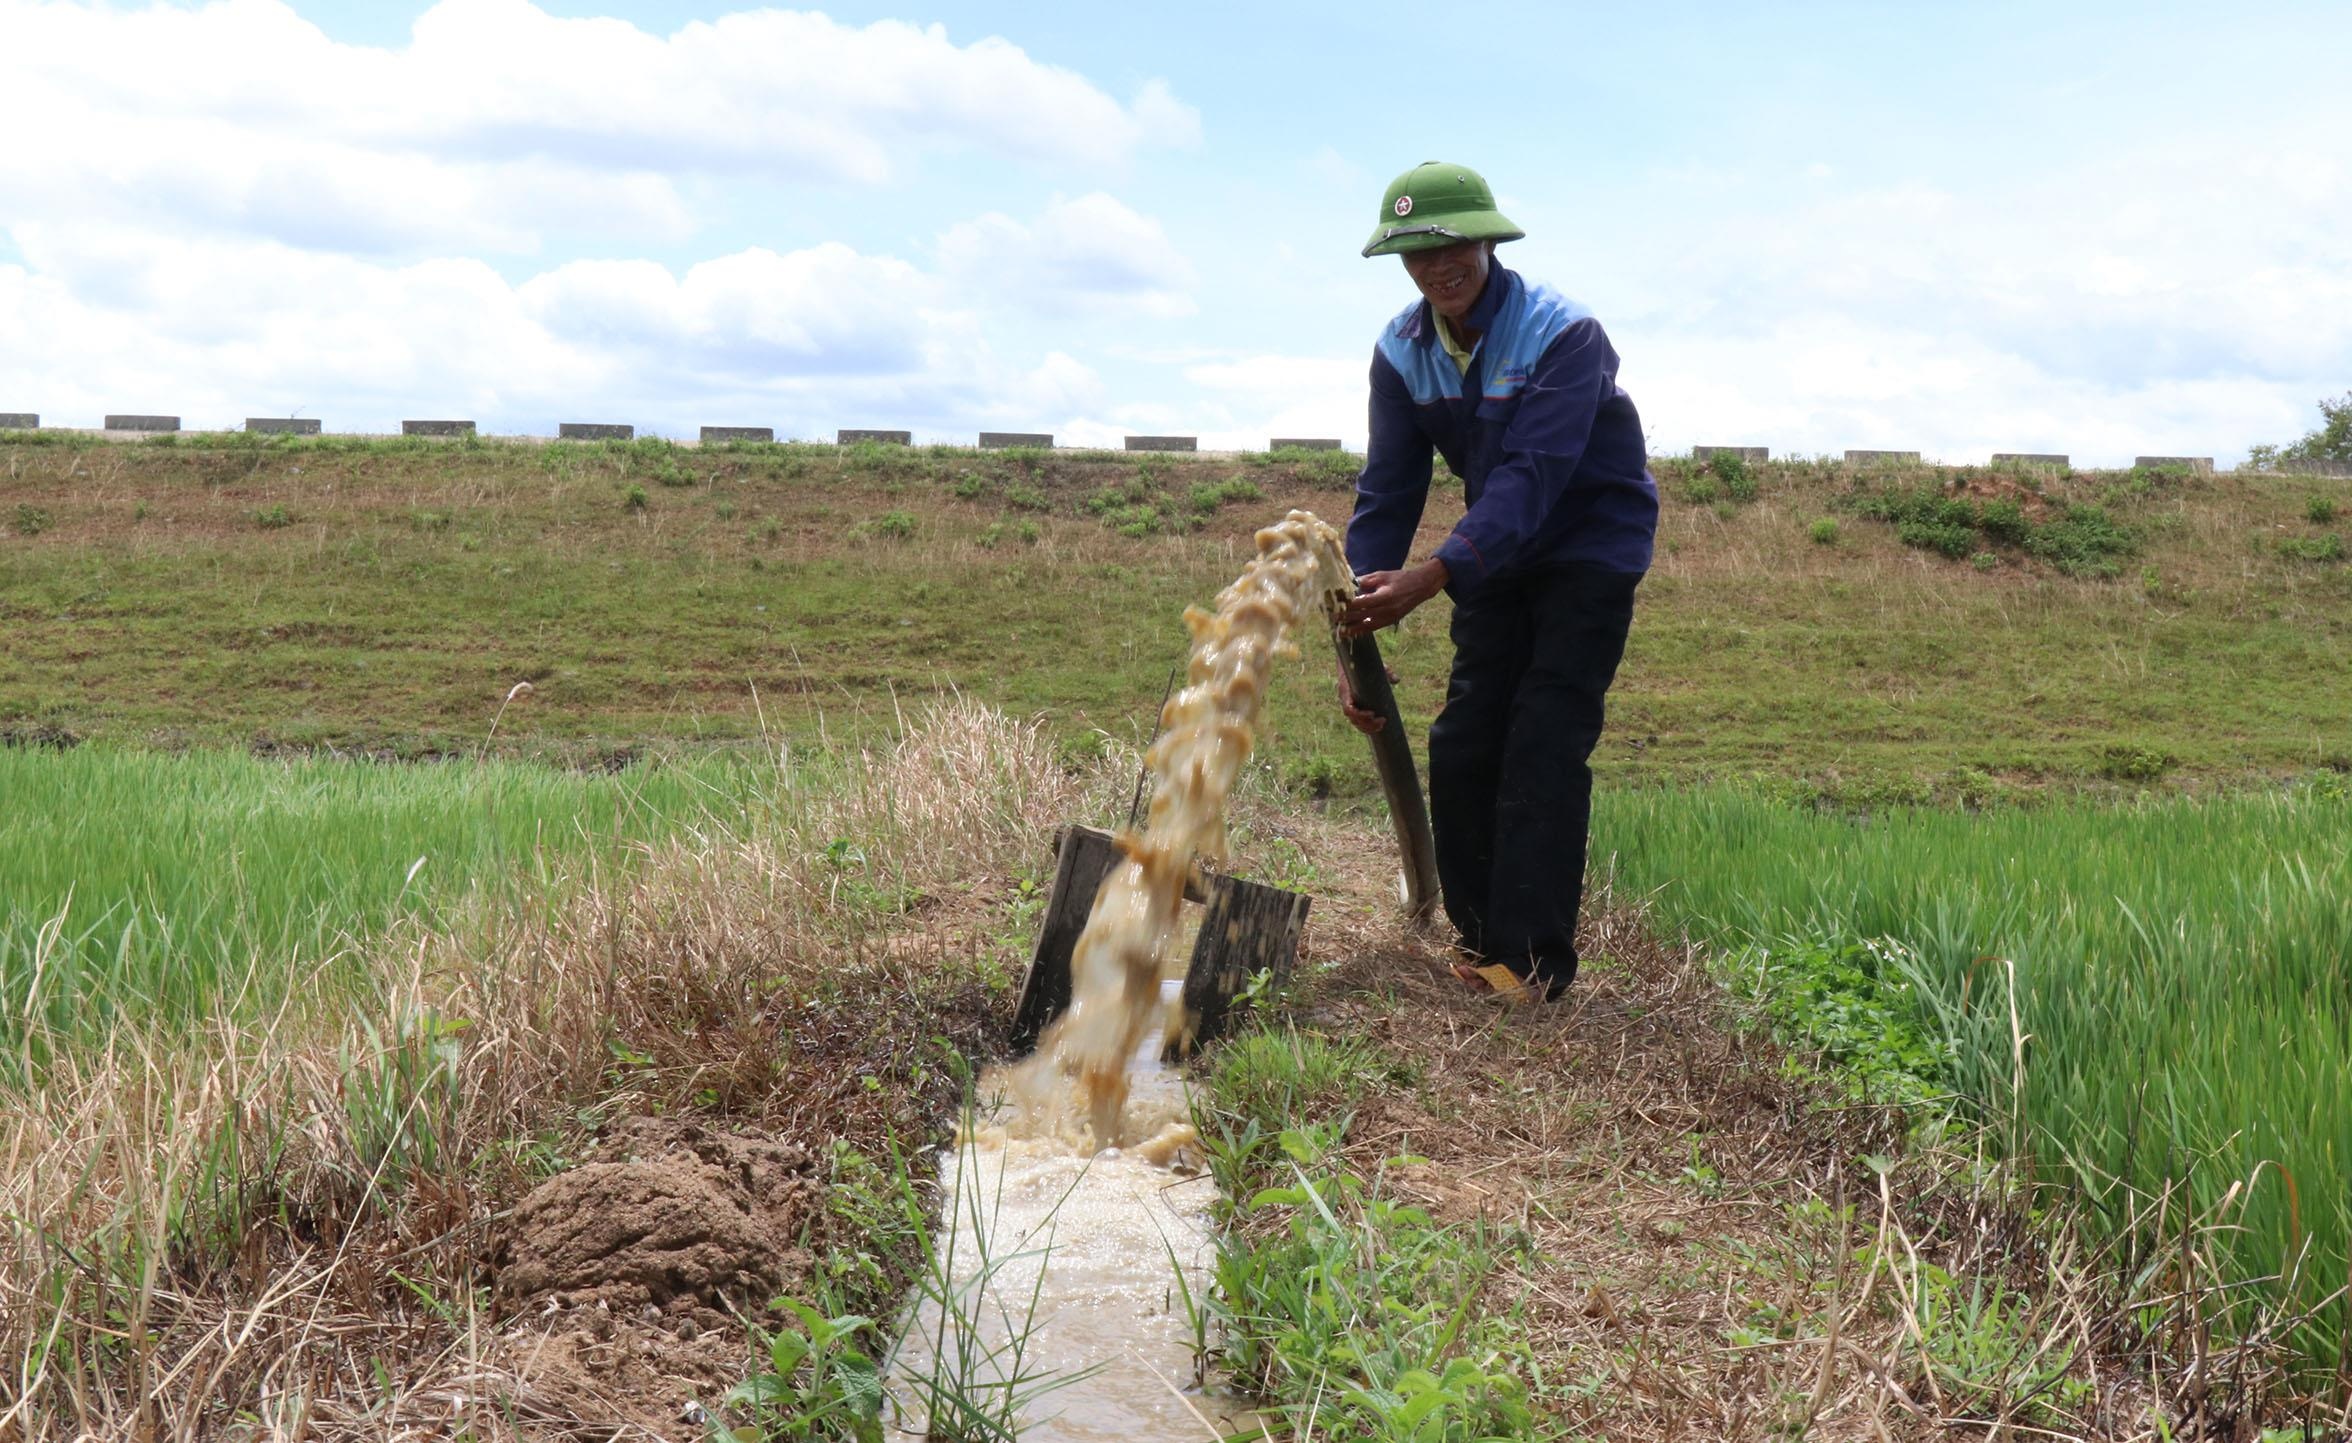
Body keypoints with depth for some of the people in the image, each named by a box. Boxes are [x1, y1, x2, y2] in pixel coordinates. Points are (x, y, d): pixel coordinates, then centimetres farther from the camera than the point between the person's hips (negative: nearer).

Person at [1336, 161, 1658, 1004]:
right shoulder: (1402, 352, -8)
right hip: (1496, 554, 6)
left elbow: (1532, 477, -35)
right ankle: (1482, 942, 12)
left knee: (1544, 748, -14)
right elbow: (1387, 491, -10)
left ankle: (1533, 961, -11)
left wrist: (1434, 576, -48)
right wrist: (1358, 631, -20)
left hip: (1591, 546, -6)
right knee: (1462, 746, 0)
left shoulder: (1564, 335, -25)